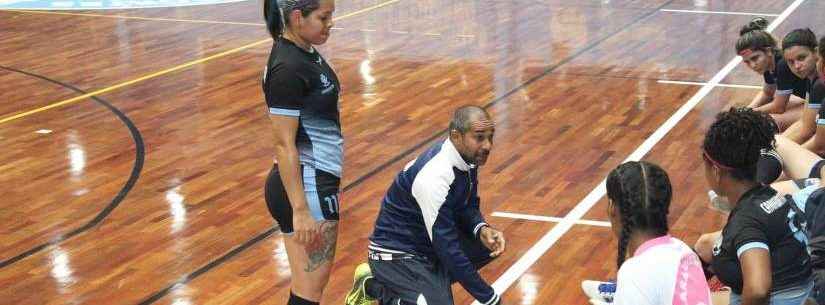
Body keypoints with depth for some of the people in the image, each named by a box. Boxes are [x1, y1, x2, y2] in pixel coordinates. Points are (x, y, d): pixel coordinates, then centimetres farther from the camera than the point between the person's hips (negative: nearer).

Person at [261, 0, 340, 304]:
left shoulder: (305, 52, 7)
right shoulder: (288, 69, -21)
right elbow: (284, 145, -22)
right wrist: (300, 210, -23)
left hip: (316, 180, 10)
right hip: (306, 185, -10)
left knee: (313, 279, 18)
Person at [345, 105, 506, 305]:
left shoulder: (467, 156, -3)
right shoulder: (435, 176, -30)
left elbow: (468, 207, 12)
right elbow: (446, 247, -28)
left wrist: (482, 230, -13)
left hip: (429, 241, 9)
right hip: (396, 254, -9)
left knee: (490, 244, -2)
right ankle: (376, 287, -1)